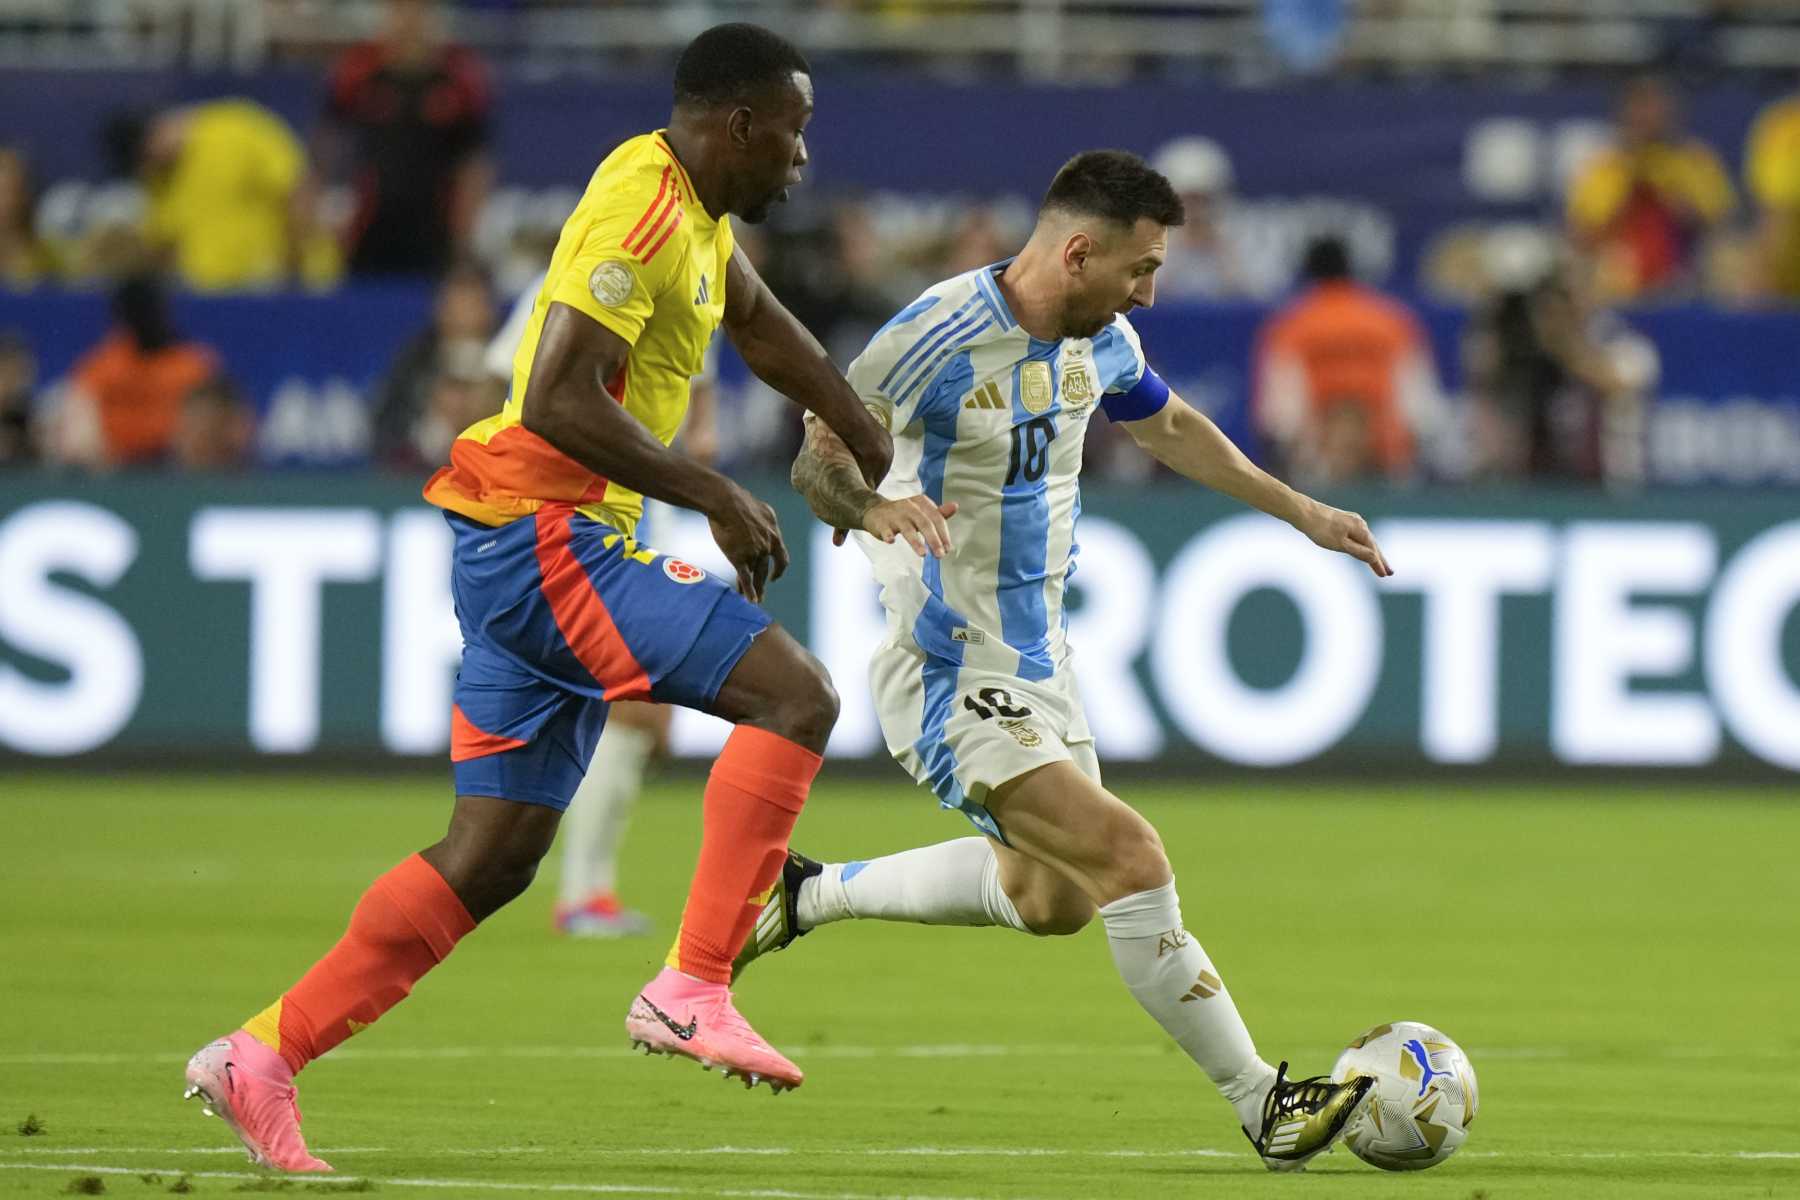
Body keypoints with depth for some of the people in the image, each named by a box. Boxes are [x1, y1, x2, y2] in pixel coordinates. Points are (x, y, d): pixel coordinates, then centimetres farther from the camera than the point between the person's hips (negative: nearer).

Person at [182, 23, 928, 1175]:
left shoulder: (696, 207, 15)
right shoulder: (640, 208, -17)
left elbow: (759, 322, 34)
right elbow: (559, 402, -25)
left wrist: (874, 447, 35)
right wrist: (716, 496, -20)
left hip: (531, 550, 10)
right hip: (547, 532, -10)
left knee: (495, 857, 11)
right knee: (797, 692, -16)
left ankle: (263, 1055, 13)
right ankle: (693, 989, -17)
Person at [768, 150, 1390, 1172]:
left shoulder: (1100, 341, 1)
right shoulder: (938, 339, -23)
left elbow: (1170, 426, 21)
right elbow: (817, 460, -23)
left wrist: (1303, 513, 24)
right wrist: (873, 505, -46)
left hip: (1035, 662, 9)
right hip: (955, 680, -9)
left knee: (1051, 896, 23)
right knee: (1130, 859, -19)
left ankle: (811, 895, 38)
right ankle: (1264, 1105, -11)